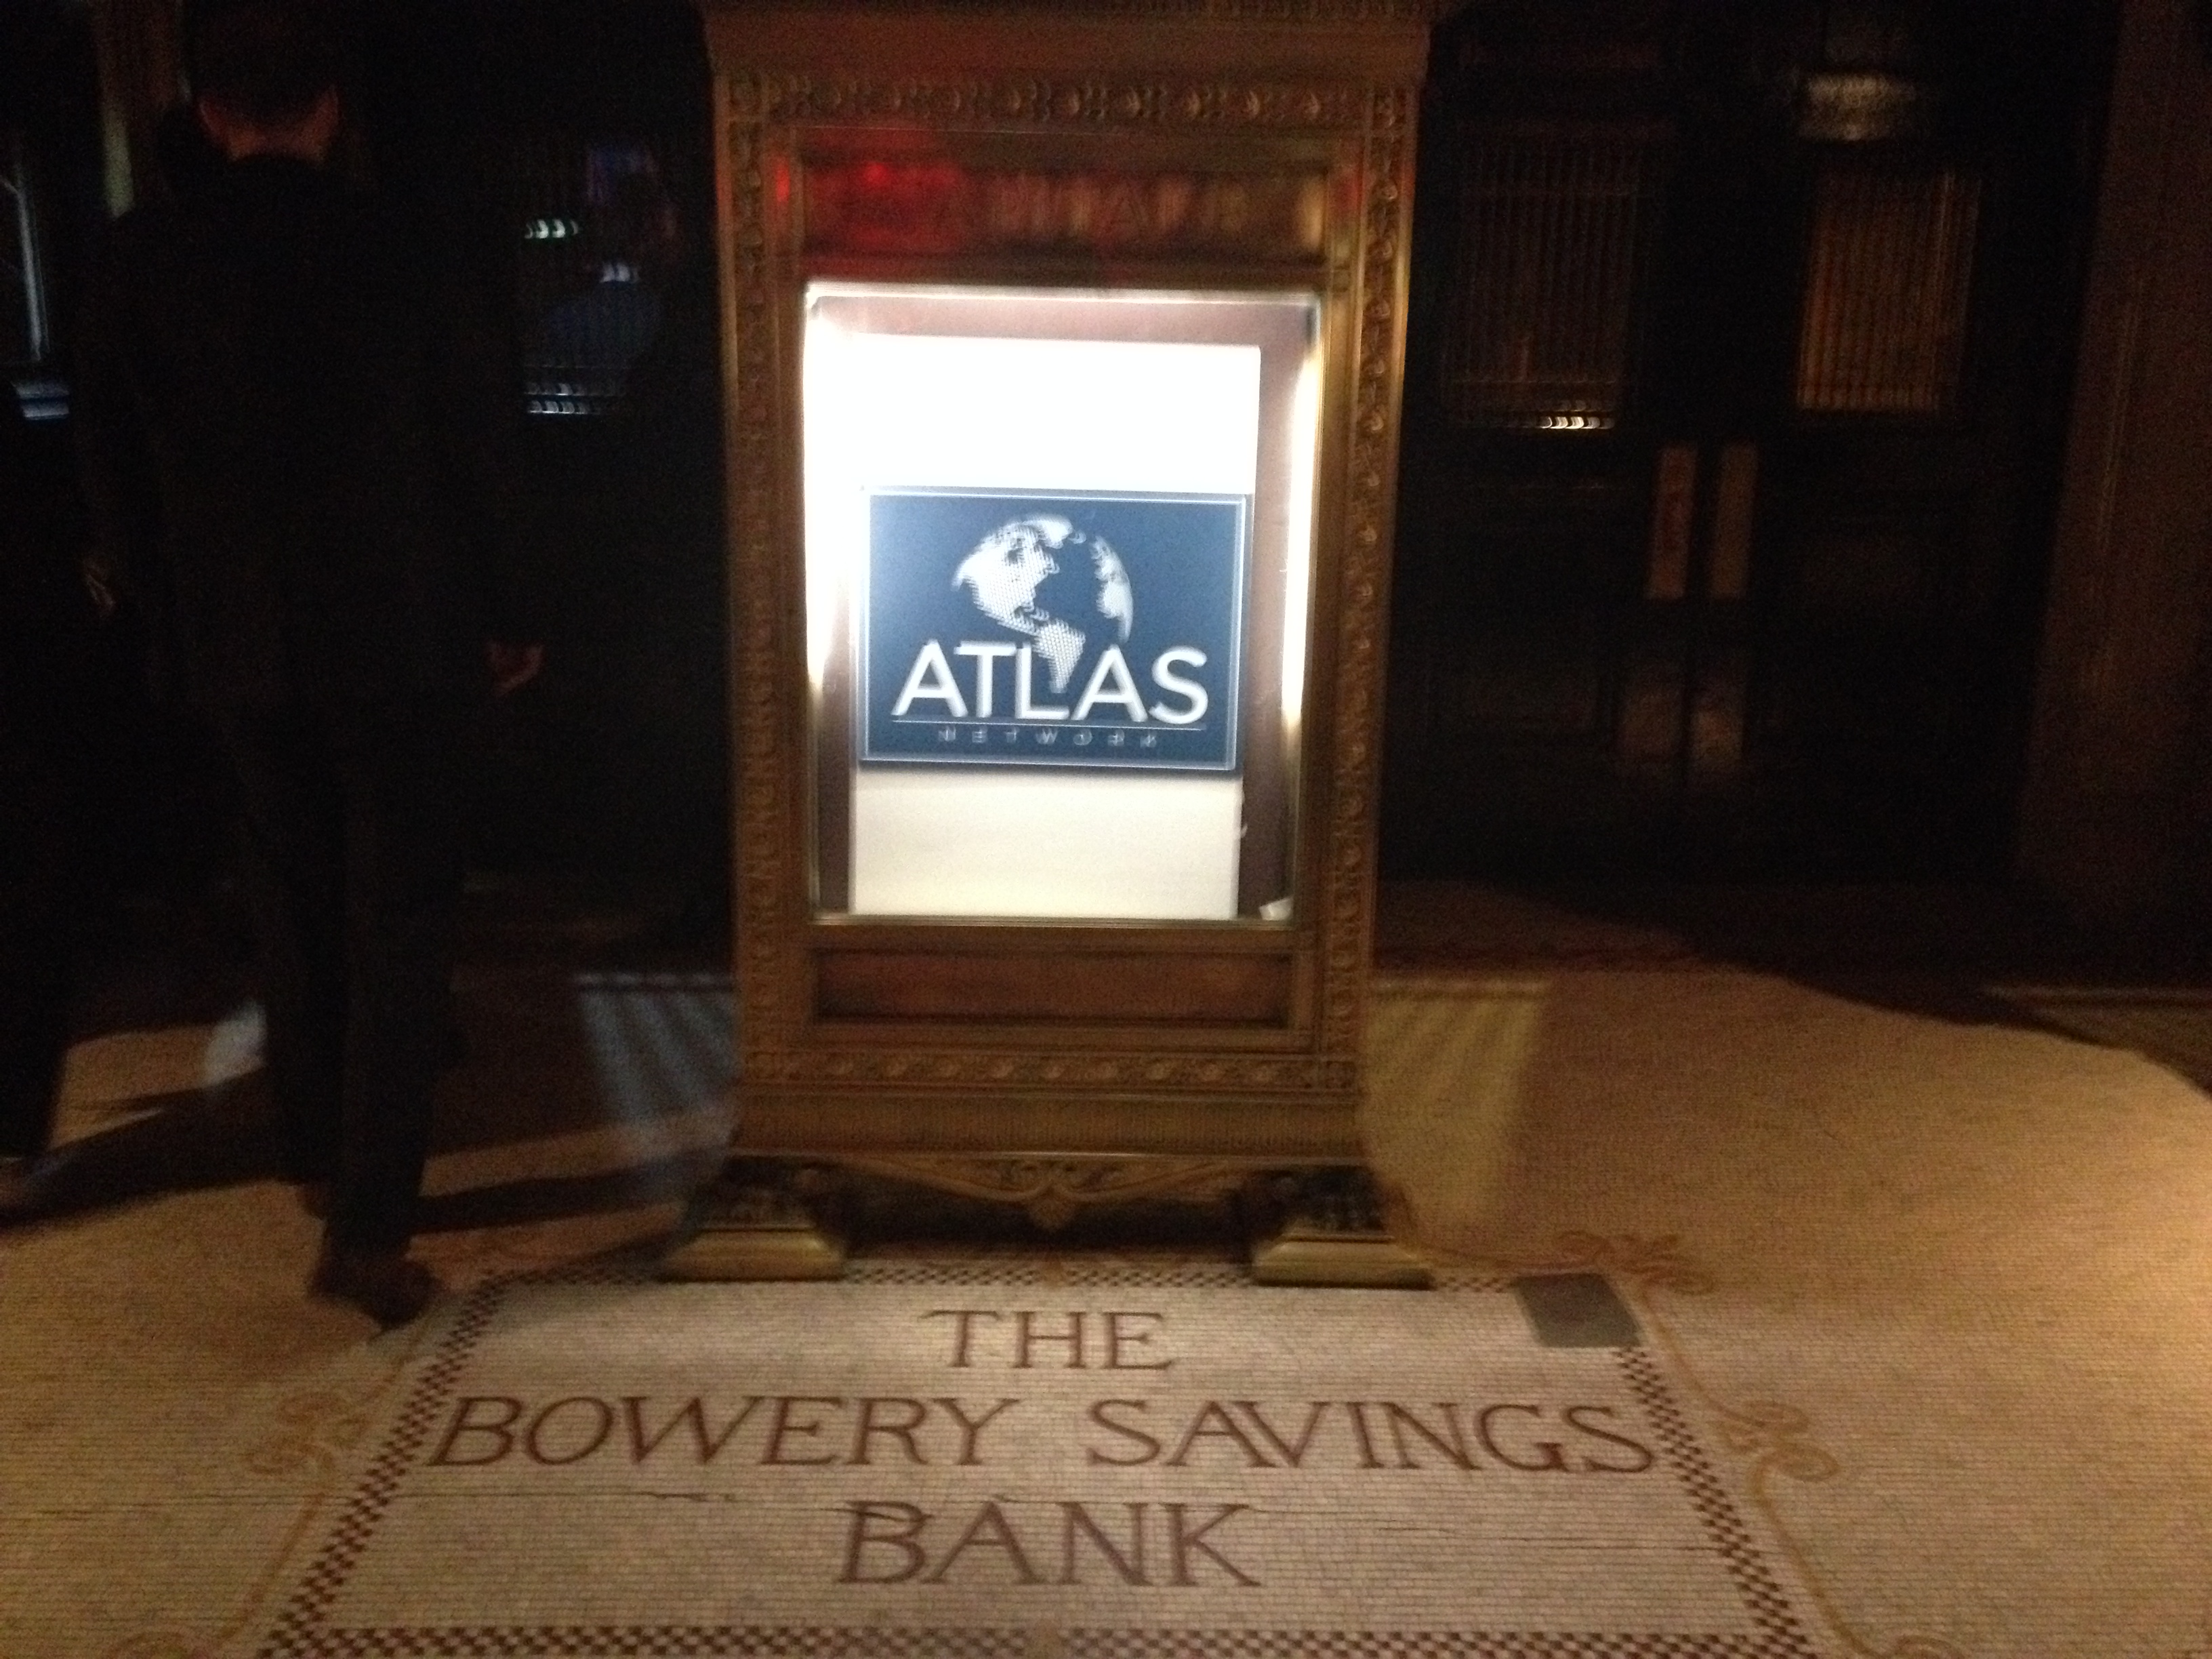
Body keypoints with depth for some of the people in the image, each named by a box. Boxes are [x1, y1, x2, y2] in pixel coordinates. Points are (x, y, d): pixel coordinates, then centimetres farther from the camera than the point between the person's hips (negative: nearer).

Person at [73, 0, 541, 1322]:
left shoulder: (141, 260, -2)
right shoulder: (403, 256, -8)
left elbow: (114, 470, 3)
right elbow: (483, 453, -3)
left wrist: (179, 614, 16)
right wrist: (504, 618, 8)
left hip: (241, 646, 3)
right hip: (399, 639, -3)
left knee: (297, 905, 19)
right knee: (401, 921, 1)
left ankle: (322, 1151, 35)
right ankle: (369, 1226, -2)